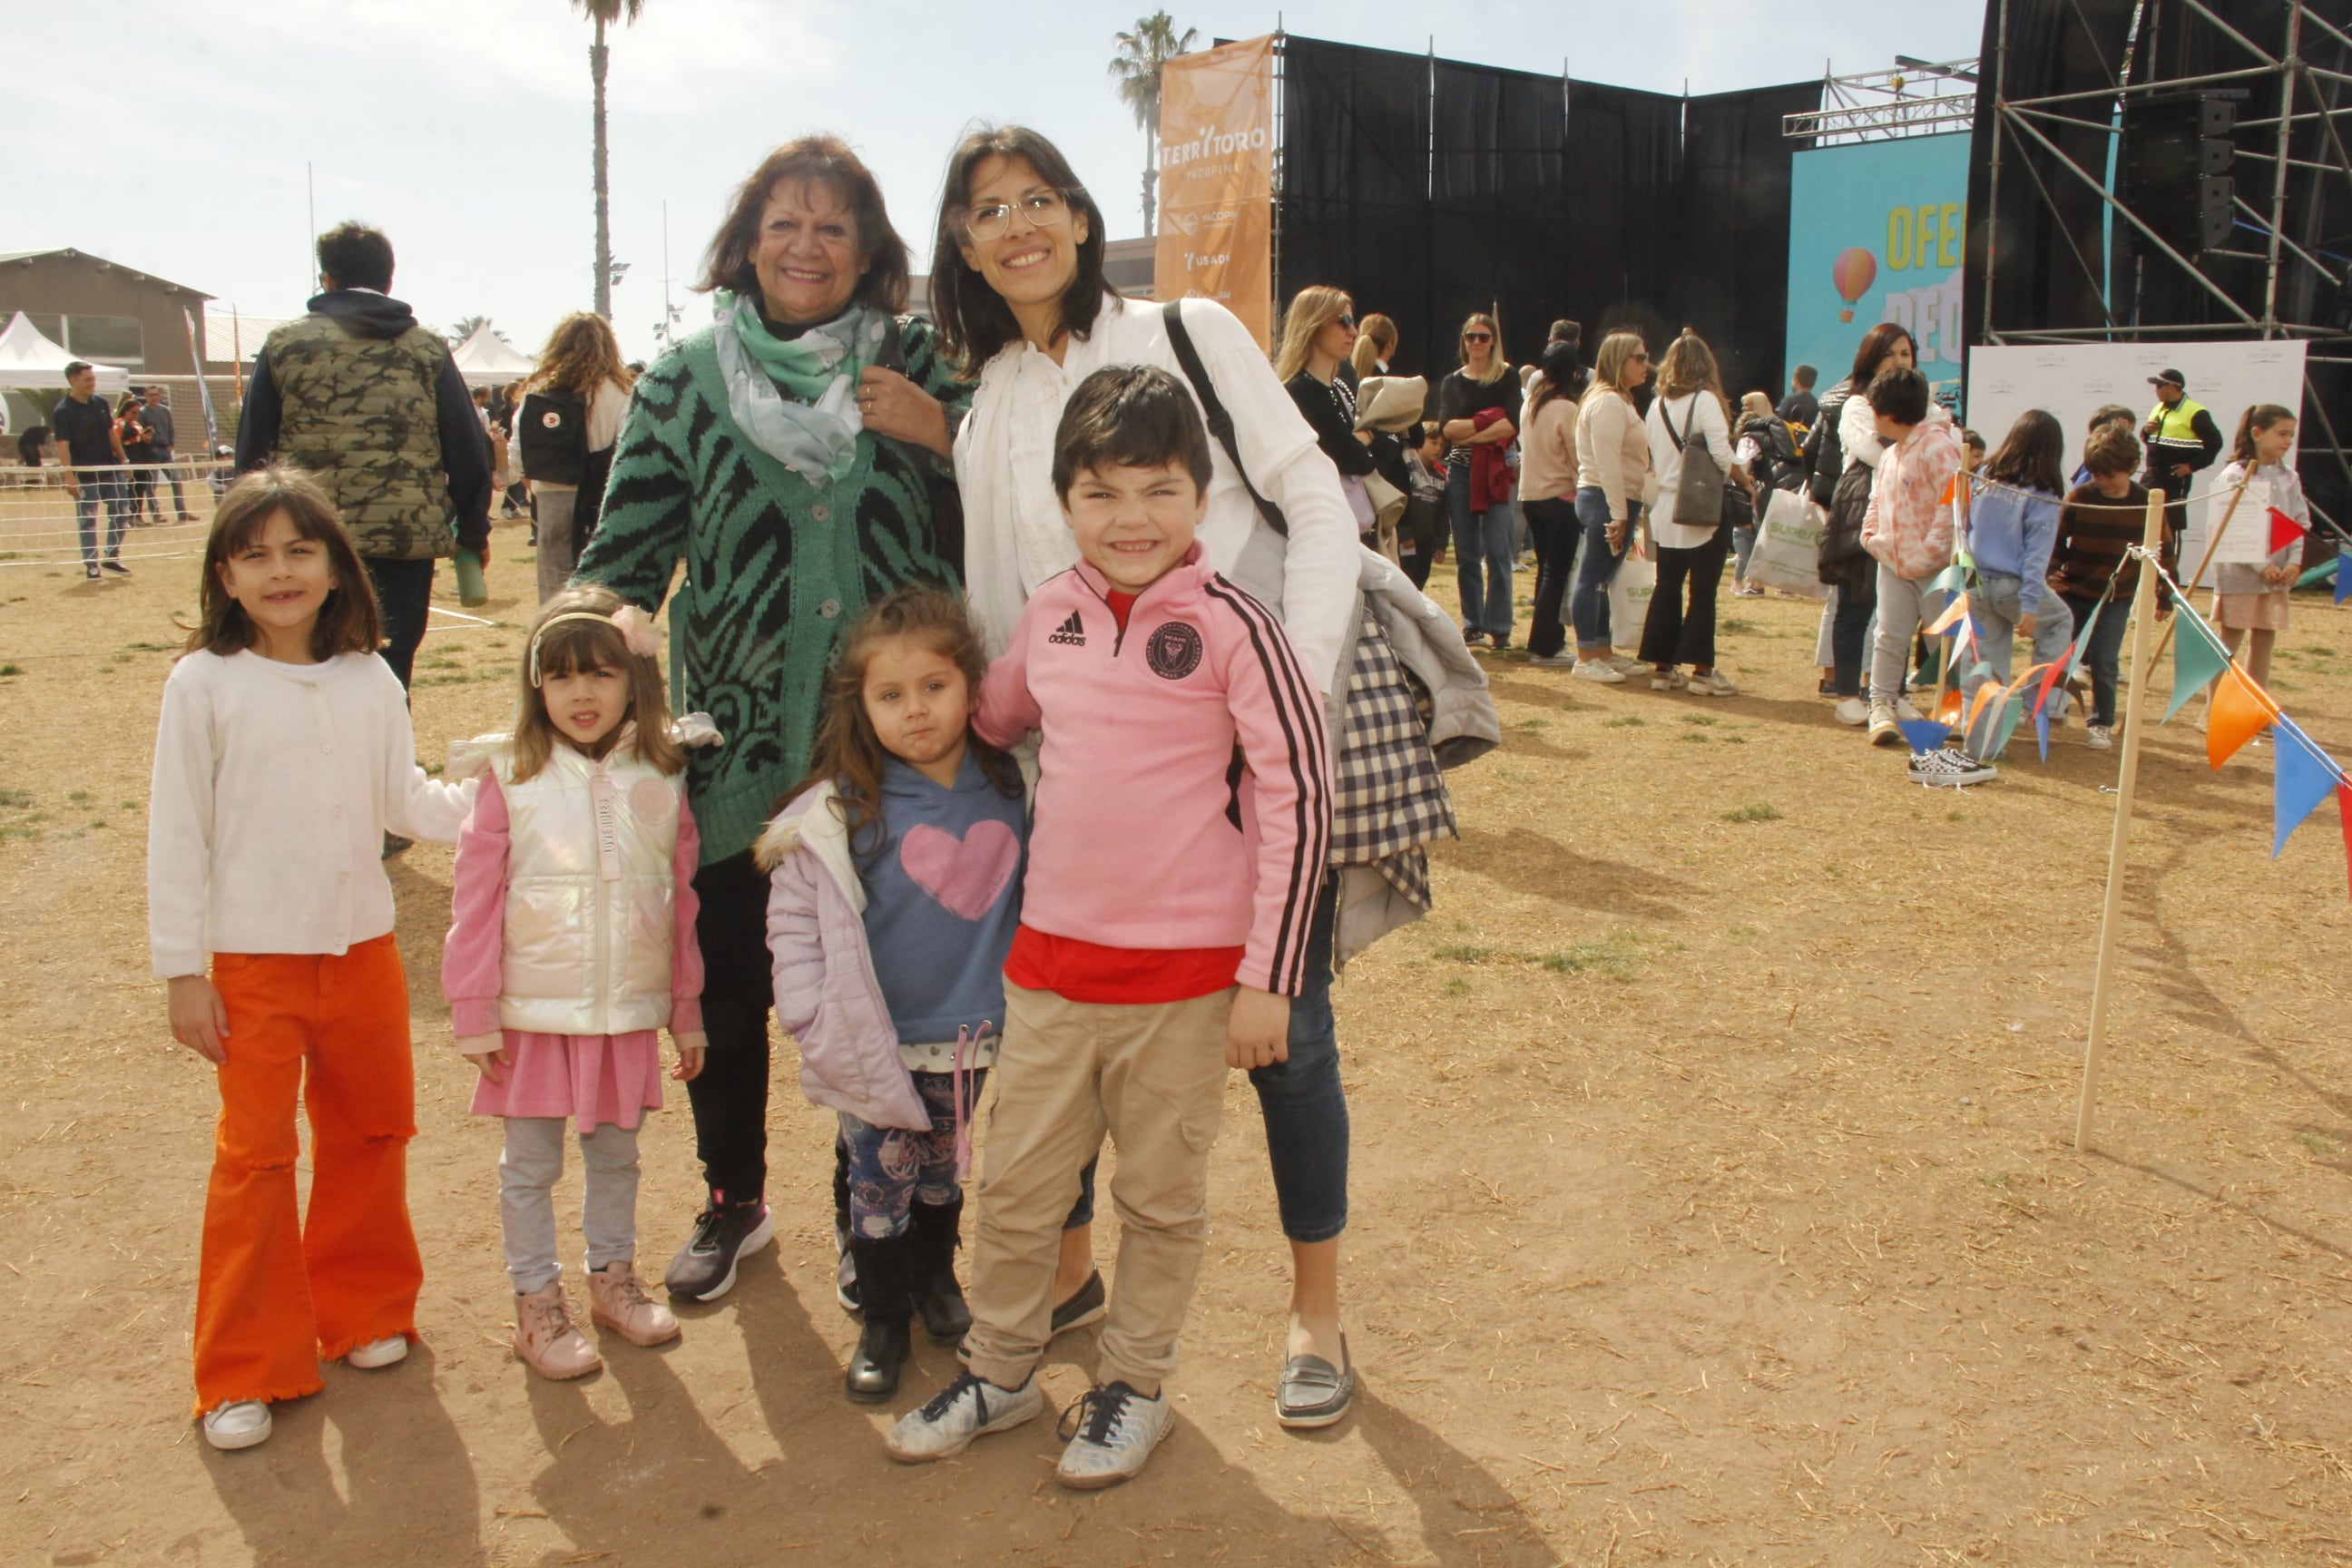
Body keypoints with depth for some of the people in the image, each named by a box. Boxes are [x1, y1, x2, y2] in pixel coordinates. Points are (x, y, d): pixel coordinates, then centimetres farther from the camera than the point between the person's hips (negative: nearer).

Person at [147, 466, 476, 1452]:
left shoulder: (369, 681, 0)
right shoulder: (205, 684, -9)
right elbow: (178, 833, -7)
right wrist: (181, 972, -7)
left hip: (364, 947, 4)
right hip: (254, 962, -3)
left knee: (370, 1133, 15)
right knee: (255, 1156, 1)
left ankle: (359, 1309, 35)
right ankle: (245, 1370, 14)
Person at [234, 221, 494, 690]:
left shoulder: (283, 345, 5)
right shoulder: (428, 348, 6)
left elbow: (252, 453, 5)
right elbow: (467, 452, 5)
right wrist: (473, 531, 15)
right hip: (407, 541, 0)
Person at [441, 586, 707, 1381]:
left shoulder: (661, 780, -1)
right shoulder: (510, 776, -8)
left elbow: (683, 899, 4)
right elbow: (474, 901, -6)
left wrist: (687, 1010, 7)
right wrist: (474, 1014, -7)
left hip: (630, 1011, 2)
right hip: (534, 1011, -2)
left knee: (615, 1153, 18)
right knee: (531, 1164, 9)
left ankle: (613, 1277, 36)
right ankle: (537, 1306, 24)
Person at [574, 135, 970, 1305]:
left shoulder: (918, 364, 4)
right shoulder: (687, 378, 4)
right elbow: (627, 550, 4)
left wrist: (941, 432, -12)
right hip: (736, 738, 1)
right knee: (727, 985, 10)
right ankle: (732, 1203, 34)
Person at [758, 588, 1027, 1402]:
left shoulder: (1010, 790, -5)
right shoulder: (840, 812, -14)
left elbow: (1032, 899, 7)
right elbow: (794, 914, -7)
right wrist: (812, 1017, -10)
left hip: (971, 1035, 3)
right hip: (878, 1043, -2)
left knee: (944, 1170, 20)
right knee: (881, 1179, 9)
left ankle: (935, 1277, 43)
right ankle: (882, 1320, 27)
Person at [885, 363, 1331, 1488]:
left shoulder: (1229, 625, -13)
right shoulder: (1048, 615, 2)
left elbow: (1299, 793, -12)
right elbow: (991, 717, 25)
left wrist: (1268, 974, -12)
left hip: (1185, 971, -4)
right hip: (1051, 956, 5)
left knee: (1161, 1198, 14)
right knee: (1017, 1187, 15)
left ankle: (1133, 1386, 33)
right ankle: (998, 1371, 36)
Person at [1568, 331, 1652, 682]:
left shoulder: (1618, 400, 21)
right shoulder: (1608, 402, -13)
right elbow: (1607, 463, -21)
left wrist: (1628, 512, 19)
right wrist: (1618, 514, -23)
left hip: (1616, 502, 10)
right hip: (1606, 501, -10)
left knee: (1600, 580, 13)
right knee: (1593, 578, -6)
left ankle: (1602, 654, 19)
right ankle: (1586, 659, -4)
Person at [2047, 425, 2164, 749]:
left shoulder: (2147, 503, -6)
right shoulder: (2079, 497, -7)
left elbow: (2166, 549, 5)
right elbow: (2056, 538, 3)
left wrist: (2165, 595, 7)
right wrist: (2053, 570, -12)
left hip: (2116, 598, -1)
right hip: (2073, 592, 1)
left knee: (2104, 663, -3)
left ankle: (2102, 724, 11)